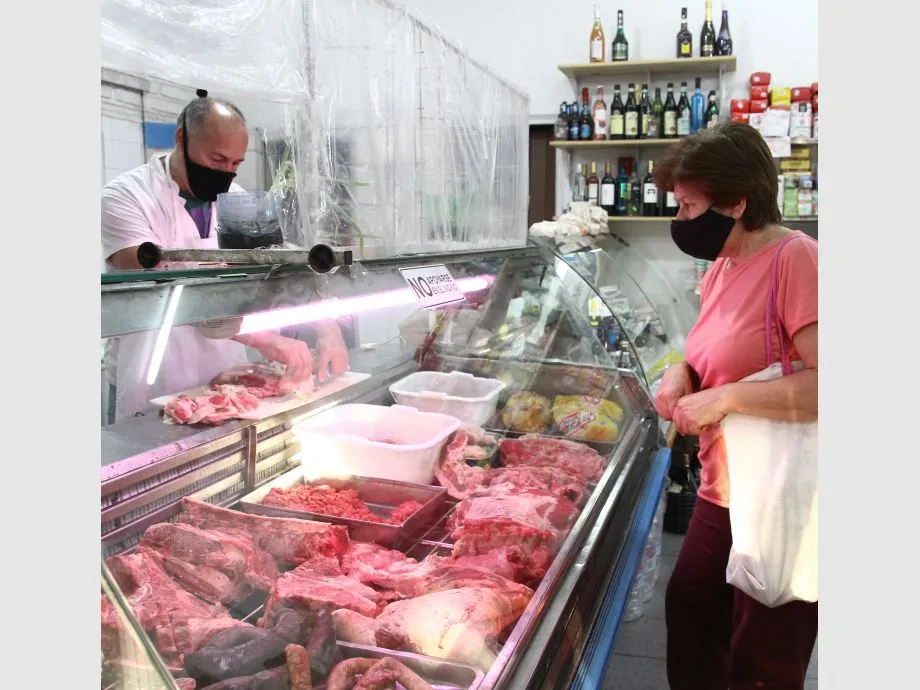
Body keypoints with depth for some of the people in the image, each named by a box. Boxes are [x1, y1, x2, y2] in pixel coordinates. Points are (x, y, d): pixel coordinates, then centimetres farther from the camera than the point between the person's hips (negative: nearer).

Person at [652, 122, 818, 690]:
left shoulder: (796, 259, -20)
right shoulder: (722, 268, 7)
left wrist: (725, 399, -24)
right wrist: (683, 374, 1)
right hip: (723, 493, 9)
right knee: (689, 610, 23)